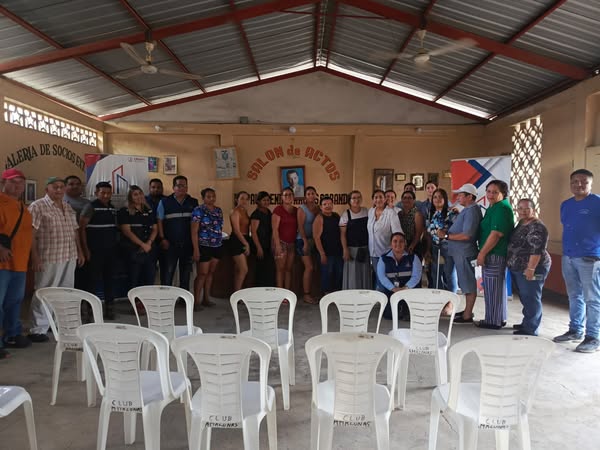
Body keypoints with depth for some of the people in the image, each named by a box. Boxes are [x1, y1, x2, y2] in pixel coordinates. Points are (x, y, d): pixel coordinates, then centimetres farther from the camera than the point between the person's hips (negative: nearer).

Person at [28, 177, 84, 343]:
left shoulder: (68, 207, 15)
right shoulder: (38, 206, -6)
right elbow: (31, 234, -12)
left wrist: (80, 252, 15)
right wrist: (35, 257, -17)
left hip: (70, 257, 7)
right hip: (49, 258, -7)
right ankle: (38, 330, 7)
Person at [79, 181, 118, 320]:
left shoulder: (113, 208, 12)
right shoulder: (91, 207, -6)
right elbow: (81, 228, -9)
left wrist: (116, 244, 11)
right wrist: (85, 249, -13)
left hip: (111, 250, 6)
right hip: (95, 251, -6)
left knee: (109, 278, 11)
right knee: (93, 279, 0)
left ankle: (109, 307, 21)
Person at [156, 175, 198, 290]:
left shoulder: (194, 202, 6)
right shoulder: (165, 202, 2)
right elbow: (159, 221, 0)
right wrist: (162, 239, -8)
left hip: (188, 243, 2)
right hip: (170, 244, -2)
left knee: (186, 271, 12)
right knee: (168, 272, 2)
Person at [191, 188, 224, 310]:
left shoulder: (218, 210, 11)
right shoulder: (199, 210, -7)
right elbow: (194, 231, -10)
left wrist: (220, 242, 14)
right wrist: (196, 250, -15)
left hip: (217, 246, 6)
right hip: (204, 247, -6)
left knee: (211, 273, 11)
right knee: (202, 274, -4)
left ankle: (206, 299, 20)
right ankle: (197, 301, 3)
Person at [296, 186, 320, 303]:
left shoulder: (318, 208, 10)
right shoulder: (302, 209, -6)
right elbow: (300, 227, -11)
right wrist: (305, 242, -16)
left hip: (314, 240, 6)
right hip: (303, 240, -6)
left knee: (310, 268, 8)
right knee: (309, 267, -10)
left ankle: (307, 293, 16)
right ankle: (306, 295, -2)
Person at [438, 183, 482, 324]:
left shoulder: (472, 211, -17)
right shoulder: (467, 210, 16)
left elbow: (466, 235, -24)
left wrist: (446, 236, -17)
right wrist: (446, 232, 3)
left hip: (465, 253, -10)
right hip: (459, 252, 10)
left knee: (468, 284, -2)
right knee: (466, 283, 17)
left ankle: (467, 316, 5)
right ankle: (467, 310, 28)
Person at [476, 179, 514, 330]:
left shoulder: (502, 208, -16)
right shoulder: (494, 207, 17)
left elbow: (496, 234, -23)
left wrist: (482, 253, -20)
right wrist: (483, 252, 17)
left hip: (495, 254, -11)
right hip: (492, 254, 11)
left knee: (493, 288, -4)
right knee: (497, 287, 16)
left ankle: (493, 321, 5)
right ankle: (500, 318, 26)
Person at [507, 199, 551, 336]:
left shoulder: (537, 227, -15)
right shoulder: (521, 223, 15)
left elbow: (537, 250, -23)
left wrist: (531, 268, -27)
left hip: (531, 268, -10)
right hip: (518, 268, 10)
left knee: (531, 298, -5)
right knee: (525, 297, 17)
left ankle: (530, 330, -1)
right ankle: (527, 323, 27)